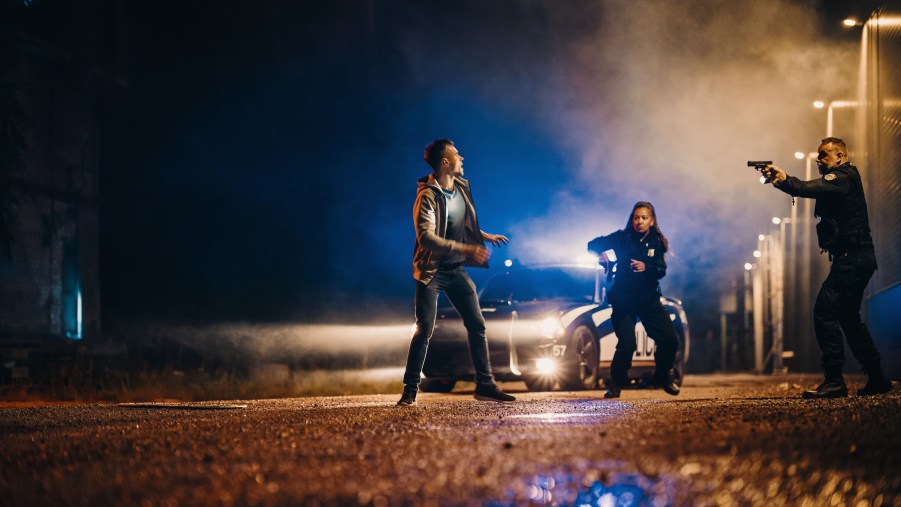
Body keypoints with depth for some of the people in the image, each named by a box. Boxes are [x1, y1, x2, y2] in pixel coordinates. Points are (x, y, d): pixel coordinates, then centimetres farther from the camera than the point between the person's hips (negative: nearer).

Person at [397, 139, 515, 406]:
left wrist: (485, 236, 17)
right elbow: (426, 237, -30)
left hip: (457, 270, 7)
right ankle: (410, 390, -2)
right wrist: (465, 249, -35)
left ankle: (485, 384, 12)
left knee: (477, 325, 5)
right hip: (432, 271, -7)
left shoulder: (462, 188, 5)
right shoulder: (427, 197, -19)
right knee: (425, 329, -9)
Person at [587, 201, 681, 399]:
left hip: (649, 299, 3)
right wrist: (600, 254, -18)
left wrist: (646, 267, -29)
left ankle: (663, 375, 22)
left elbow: (661, 271, -8)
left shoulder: (657, 243, 3)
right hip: (623, 299, -3)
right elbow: (593, 245, 4)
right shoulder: (622, 238, -1)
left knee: (670, 340, -4)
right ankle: (616, 383, 8)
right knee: (627, 345, -15)